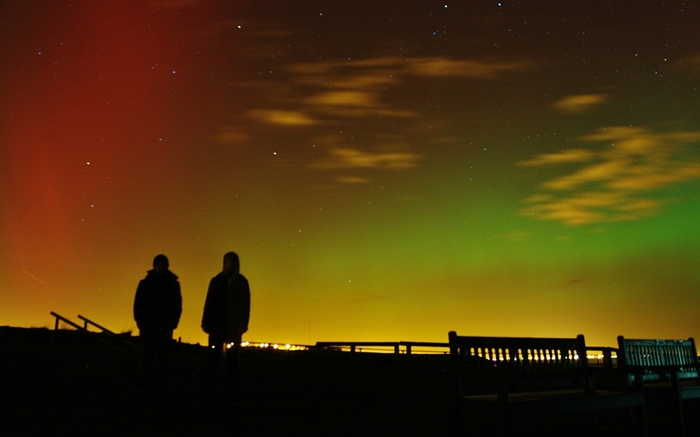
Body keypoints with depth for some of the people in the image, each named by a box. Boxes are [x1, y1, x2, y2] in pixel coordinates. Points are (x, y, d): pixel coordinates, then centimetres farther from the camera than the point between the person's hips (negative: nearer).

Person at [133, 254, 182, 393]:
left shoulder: (173, 284, 7)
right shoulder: (145, 283, 7)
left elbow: (177, 306, 5)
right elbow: (137, 305, 5)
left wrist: (171, 325, -6)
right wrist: (140, 324, -5)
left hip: (165, 328, 0)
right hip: (148, 327, 0)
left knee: (162, 359, -2)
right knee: (146, 359, -5)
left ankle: (161, 387, 2)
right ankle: (144, 388, -1)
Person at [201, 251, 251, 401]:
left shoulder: (242, 282, 5)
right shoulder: (217, 281, 6)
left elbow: (245, 305, 2)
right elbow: (209, 303, 3)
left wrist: (242, 325, -6)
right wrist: (207, 323, -5)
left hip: (234, 327, 0)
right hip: (217, 326, 1)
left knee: (232, 360, 3)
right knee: (213, 358, 0)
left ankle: (233, 393, 6)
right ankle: (208, 391, 4)